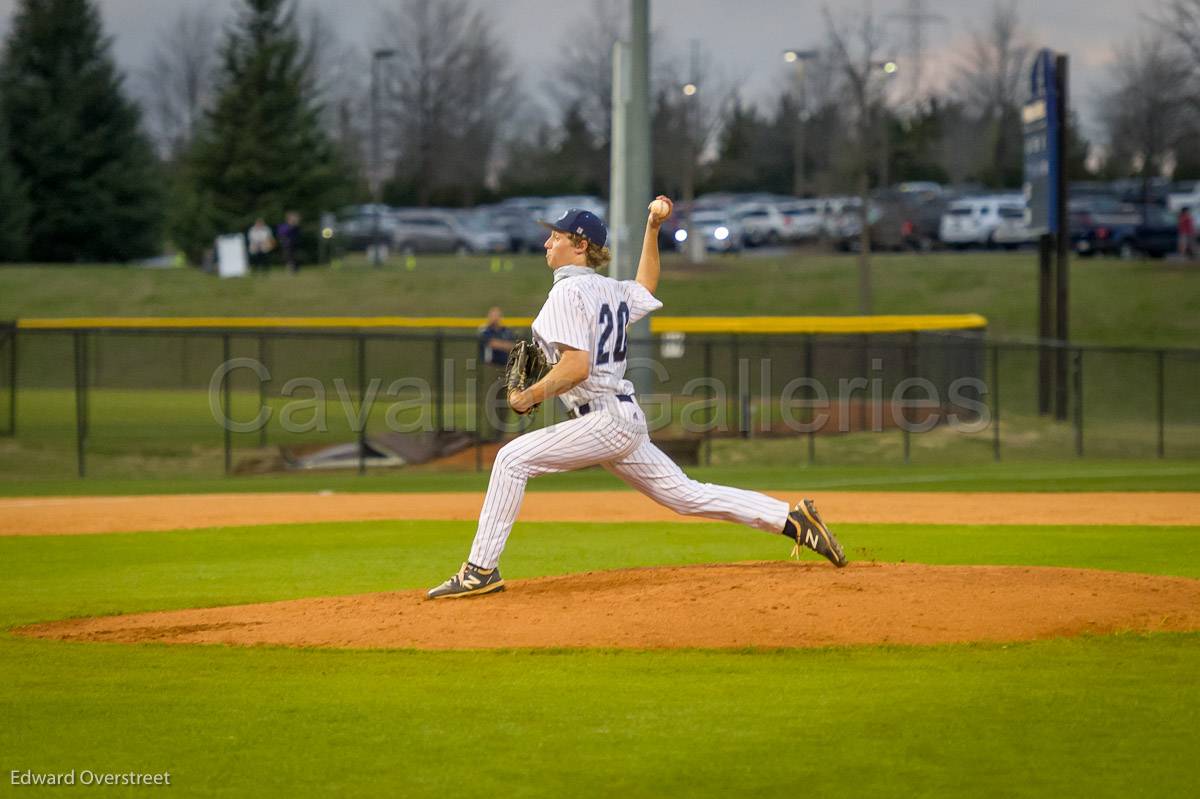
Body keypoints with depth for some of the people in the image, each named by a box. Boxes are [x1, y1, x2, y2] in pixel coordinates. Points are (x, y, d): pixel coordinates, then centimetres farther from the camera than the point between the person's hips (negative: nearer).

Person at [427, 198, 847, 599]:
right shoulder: (611, 290, 14)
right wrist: (652, 229, 35)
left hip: (604, 420, -9)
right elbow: (646, 288, 38)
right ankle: (792, 518, 9)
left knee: (513, 458, -11)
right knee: (687, 496, 12)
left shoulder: (568, 292, -12)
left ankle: (481, 569, -14)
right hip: (626, 418, 9)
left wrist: (529, 397, -12)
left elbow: (576, 367, -22)